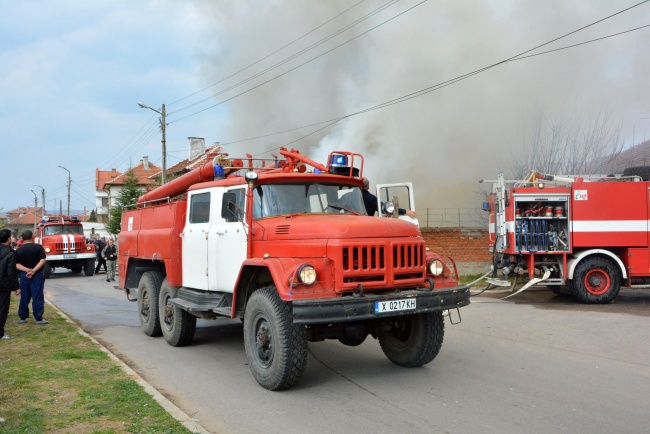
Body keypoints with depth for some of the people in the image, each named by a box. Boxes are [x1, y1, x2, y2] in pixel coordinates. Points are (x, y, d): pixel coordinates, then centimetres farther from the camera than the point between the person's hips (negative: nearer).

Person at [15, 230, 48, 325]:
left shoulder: (19, 250, 3)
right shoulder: (38, 247, -7)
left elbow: (17, 264, -4)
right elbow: (42, 261, -15)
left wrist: (27, 270, -14)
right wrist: (33, 270, -18)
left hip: (24, 275, 3)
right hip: (37, 275, -3)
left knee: (24, 297, 12)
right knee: (37, 297, -1)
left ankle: (23, 318, 17)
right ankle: (39, 318, -2)